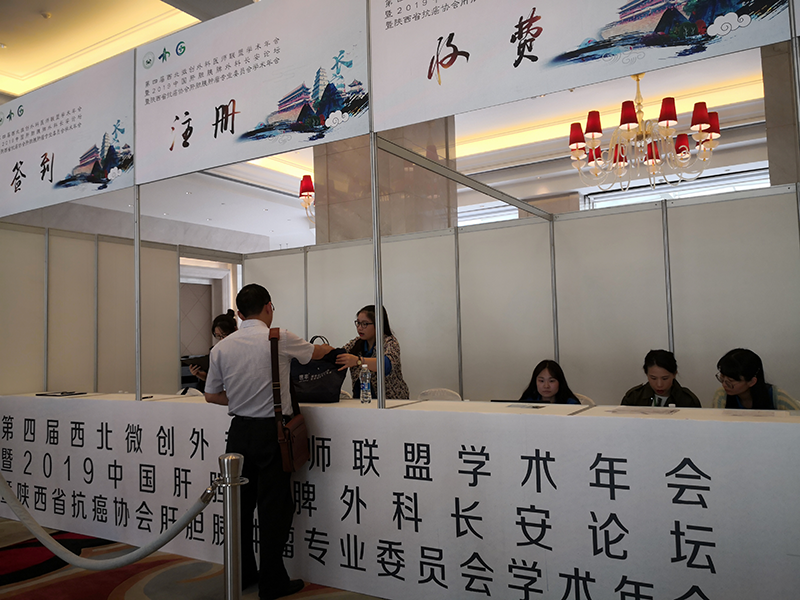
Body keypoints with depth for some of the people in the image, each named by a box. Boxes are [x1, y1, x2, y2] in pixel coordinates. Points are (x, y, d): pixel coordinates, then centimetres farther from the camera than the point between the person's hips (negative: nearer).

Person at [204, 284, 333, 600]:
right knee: (274, 507, 4)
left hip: (239, 430, 5)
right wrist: (328, 348, 33)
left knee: (241, 503, 15)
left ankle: (241, 573, 29)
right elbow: (315, 352, 11)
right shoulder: (280, 339, -9)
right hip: (271, 430, -5)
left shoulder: (221, 347, 2)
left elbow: (211, 395, 10)